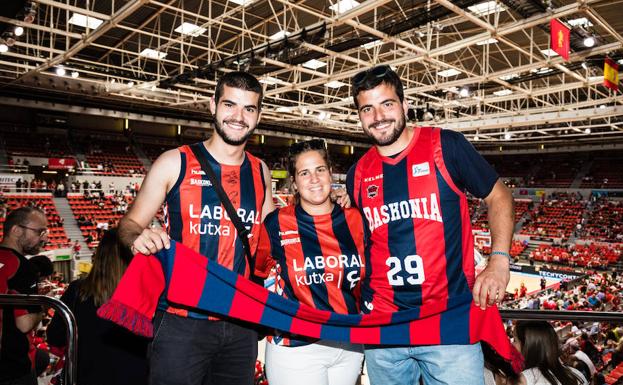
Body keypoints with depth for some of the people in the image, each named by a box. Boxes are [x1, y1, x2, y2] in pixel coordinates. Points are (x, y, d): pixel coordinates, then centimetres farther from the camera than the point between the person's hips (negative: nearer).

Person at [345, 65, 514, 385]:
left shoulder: (445, 146, -6)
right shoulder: (359, 174, 4)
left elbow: (498, 195, 1)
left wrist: (499, 261, -10)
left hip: (450, 321, -3)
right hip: (381, 323, 4)